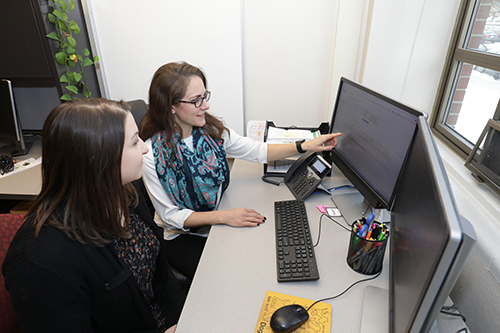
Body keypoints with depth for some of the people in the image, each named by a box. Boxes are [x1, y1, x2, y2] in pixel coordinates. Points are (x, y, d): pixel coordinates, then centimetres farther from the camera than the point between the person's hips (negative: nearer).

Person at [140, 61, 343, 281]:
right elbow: (170, 216, -18)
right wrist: (224, 216, -28)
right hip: (182, 235, -4)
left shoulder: (211, 130, -7)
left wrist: (305, 146, -10)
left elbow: (258, 152, -1)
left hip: (218, 219, 5)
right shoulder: (152, 154, -21)